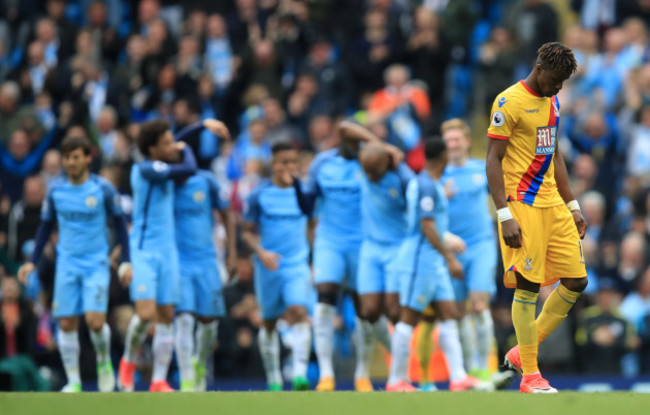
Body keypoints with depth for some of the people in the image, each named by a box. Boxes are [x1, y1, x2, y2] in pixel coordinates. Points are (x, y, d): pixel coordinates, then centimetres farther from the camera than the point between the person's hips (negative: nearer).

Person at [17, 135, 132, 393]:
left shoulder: (103, 189, -5)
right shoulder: (56, 190, 2)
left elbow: (119, 224, 4)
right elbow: (46, 226, 14)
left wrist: (126, 262, -1)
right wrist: (32, 262, 7)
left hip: (97, 265, -3)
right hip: (67, 264, 3)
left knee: (95, 321, -15)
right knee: (67, 323, -2)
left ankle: (104, 361, 14)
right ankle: (73, 381, 7)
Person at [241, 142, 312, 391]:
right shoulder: (259, 195, -2)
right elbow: (247, 232, 0)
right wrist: (261, 253, -16)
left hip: (297, 265, 0)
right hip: (268, 267, 0)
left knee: (298, 312, -20)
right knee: (269, 322, 9)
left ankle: (299, 374, -27)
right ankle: (273, 380, 22)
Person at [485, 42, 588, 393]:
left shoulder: (552, 101, 15)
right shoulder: (509, 102, -10)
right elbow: (493, 160, -13)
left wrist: (573, 206, 19)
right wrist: (505, 216, -20)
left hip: (553, 204, 8)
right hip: (523, 206, -8)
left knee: (576, 281, 4)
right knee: (528, 286, -7)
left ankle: (523, 352, 16)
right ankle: (529, 375, 0)